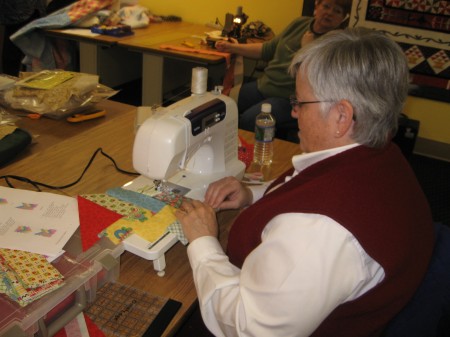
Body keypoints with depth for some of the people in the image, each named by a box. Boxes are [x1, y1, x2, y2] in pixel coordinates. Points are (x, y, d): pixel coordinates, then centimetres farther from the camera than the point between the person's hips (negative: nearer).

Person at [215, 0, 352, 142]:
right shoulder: (299, 23, 11)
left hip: (288, 98, -7)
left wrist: (307, 47, -17)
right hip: (263, 85, 7)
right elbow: (267, 50, 18)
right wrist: (231, 47, 15)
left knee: (246, 121, -27)